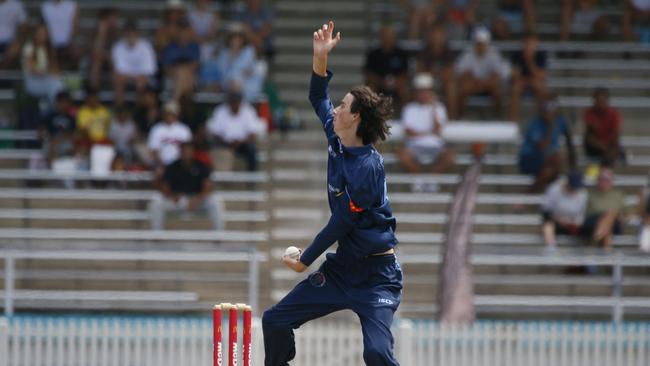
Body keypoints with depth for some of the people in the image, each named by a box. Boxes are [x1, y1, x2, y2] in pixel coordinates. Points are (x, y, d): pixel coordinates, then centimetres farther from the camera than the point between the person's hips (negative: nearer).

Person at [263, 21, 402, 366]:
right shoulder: (337, 142, 2)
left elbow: (341, 223, -17)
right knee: (275, 322, 8)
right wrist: (320, 57, 3)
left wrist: (305, 261, -6)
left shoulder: (367, 167, -22)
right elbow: (318, 99, 18)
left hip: (375, 273, -9)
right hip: (341, 266, 9)